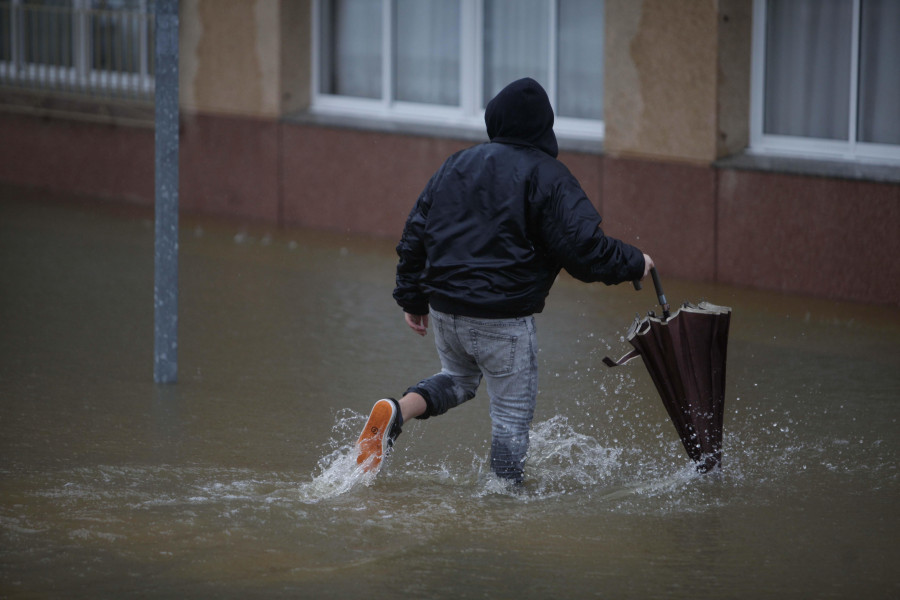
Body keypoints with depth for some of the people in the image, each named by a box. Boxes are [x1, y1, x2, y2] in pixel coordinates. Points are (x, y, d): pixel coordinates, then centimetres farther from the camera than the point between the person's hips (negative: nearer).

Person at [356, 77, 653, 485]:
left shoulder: (457, 164, 11)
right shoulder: (547, 177, -7)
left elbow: (416, 233, 14)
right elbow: (583, 248, -13)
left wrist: (412, 299, 22)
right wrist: (633, 264, 4)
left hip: (445, 310, 6)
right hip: (503, 318, -6)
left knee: (459, 379, 28)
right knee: (512, 413, 6)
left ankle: (397, 411, 3)